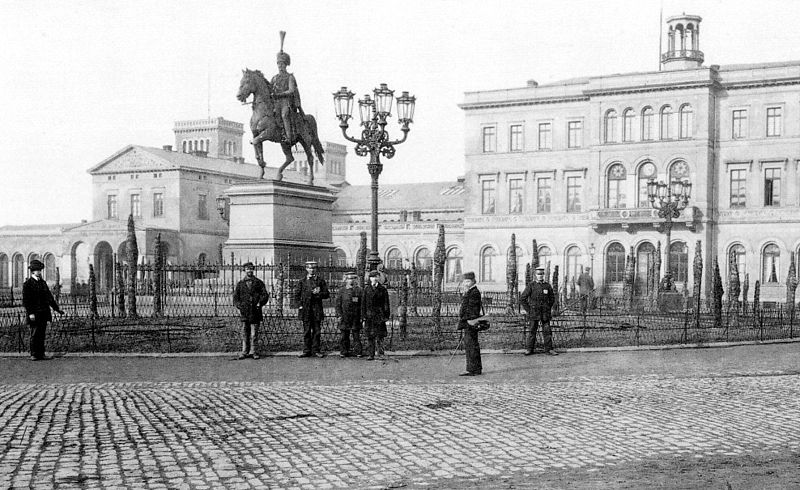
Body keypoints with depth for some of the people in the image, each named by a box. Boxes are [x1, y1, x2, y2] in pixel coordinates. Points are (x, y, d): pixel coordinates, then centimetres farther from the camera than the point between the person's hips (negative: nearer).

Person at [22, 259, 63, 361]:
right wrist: (30, 313, -18)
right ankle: (34, 355, 6)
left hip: (44, 313, 6)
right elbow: (25, 300, -11)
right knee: (35, 334, -1)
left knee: (42, 334, 8)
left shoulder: (43, 282, 15)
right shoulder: (27, 284, -7)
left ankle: (41, 354, 12)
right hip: (34, 314, -6)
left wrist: (57, 308, 15)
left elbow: (49, 297, 20)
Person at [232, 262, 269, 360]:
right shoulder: (240, 284, 13)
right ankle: (245, 352, 7)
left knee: (254, 333, 1)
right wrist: (239, 307, -2)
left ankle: (252, 351, 8)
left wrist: (260, 303, -11)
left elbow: (265, 295, 4)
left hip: (255, 311, -1)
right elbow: (235, 297, 12)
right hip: (244, 312, 1)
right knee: (245, 333, 2)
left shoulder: (259, 283, 9)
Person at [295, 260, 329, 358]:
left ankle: (316, 350, 8)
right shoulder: (302, 282, 11)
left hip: (317, 309, 0)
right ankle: (307, 351, 5)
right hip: (306, 309, 0)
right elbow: (297, 295, 12)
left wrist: (318, 293, -12)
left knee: (317, 331, 2)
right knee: (306, 331, 1)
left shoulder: (321, 281, 9)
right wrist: (300, 305, -1)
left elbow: (327, 294, 6)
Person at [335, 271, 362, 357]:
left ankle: (357, 352, 4)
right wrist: (339, 315, -2)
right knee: (344, 335, 4)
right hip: (345, 317, 0)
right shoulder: (341, 290, 8)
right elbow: (338, 304, 7)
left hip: (356, 317, 0)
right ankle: (344, 352, 10)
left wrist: (361, 316, 0)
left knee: (356, 335, 0)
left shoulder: (358, 290, 7)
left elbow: (362, 304, 6)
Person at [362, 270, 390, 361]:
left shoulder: (382, 289, 5)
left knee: (380, 335, -3)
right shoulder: (366, 289, 9)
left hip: (379, 315, -1)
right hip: (369, 315, 1)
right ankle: (371, 354, 6)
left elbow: (386, 304, 5)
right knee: (370, 336, 2)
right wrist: (363, 317, 3)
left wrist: (386, 316, -2)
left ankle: (381, 353, 1)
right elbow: (363, 303, 9)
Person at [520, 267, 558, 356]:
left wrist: (548, 308, 9)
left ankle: (549, 349, 9)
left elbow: (552, 298, 18)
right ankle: (530, 349, 11)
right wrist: (528, 310, -4)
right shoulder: (531, 286, -4)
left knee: (547, 331, 2)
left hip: (545, 313, 2)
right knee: (532, 331, 3)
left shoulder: (547, 285, 4)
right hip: (533, 313, -2)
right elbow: (522, 299, -2)